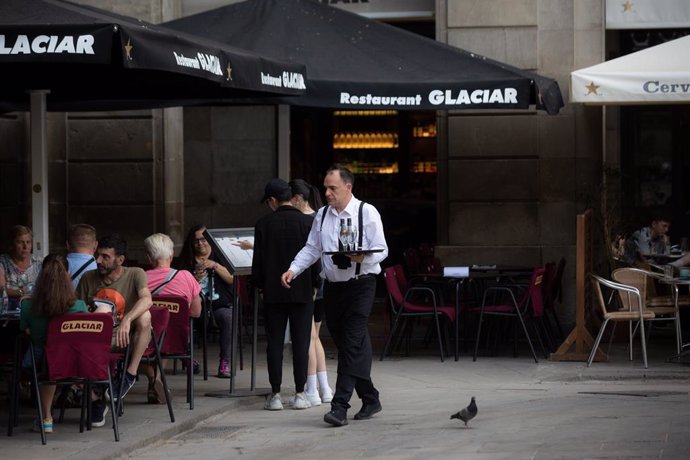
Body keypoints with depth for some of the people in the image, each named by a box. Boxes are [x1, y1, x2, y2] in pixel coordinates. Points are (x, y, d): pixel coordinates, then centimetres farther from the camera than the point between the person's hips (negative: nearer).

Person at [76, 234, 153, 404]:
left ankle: (131, 373, -20)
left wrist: (127, 320, -43)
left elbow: (147, 299, -25)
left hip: (126, 338, -2)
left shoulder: (135, 274, -5)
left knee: (144, 316, -34)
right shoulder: (89, 278, 5)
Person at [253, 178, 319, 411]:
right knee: (301, 342, 2)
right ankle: (300, 394, 2)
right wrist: (314, 285, 8)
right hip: (302, 291, 0)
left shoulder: (264, 224, -3)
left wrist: (260, 286, 11)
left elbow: (259, 260, 0)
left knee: (274, 342, 4)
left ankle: (275, 394, 2)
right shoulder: (308, 222, -3)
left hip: (273, 292, 0)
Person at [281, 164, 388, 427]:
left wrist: (363, 258, -28)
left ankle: (340, 406, -18)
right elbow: (311, 249, 12)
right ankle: (370, 399, 24)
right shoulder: (322, 215, 11)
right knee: (344, 346, 10)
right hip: (333, 287, 6)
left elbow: (381, 249, -7)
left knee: (352, 345, -13)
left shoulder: (366, 213, -5)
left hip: (360, 286, -6)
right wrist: (294, 270, -3)